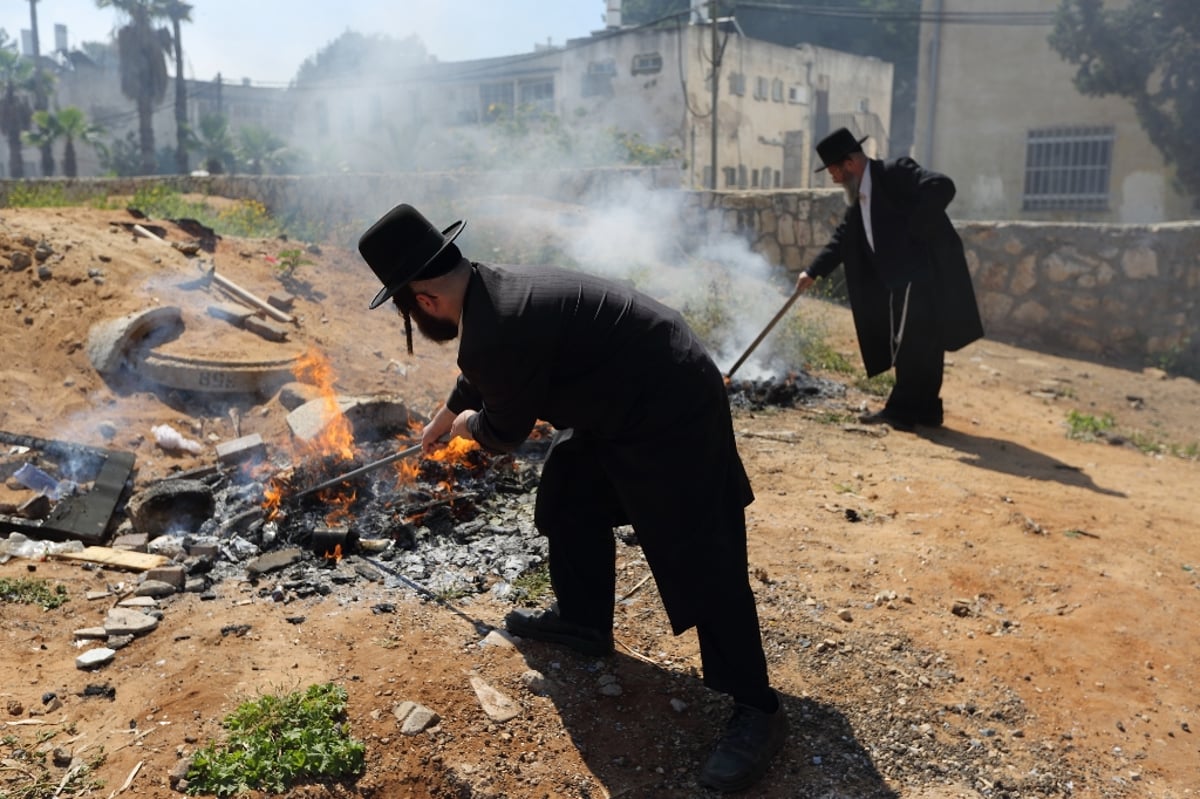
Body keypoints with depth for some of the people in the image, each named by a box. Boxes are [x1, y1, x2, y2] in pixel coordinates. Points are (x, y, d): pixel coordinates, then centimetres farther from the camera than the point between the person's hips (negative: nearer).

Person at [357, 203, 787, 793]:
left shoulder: (499, 333, -28)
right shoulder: (494, 292, 4)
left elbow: (503, 434, -10)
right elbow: (478, 373, 28)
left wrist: (467, 423, 14)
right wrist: (445, 416, 46)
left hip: (671, 413, -10)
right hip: (628, 400, 10)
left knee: (700, 559, -6)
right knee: (568, 493, 21)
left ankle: (755, 707, 6)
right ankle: (582, 621, 36)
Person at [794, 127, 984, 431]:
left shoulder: (896, 172, -13)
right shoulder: (858, 197, 12)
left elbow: (942, 186, -25)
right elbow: (842, 238, 18)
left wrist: (912, 232, -23)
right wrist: (813, 272, 13)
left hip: (927, 271, -9)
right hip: (902, 279, 9)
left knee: (913, 345, -6)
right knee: (921, 346, 13)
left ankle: (902, 411, 1)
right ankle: (925, 409, 21)